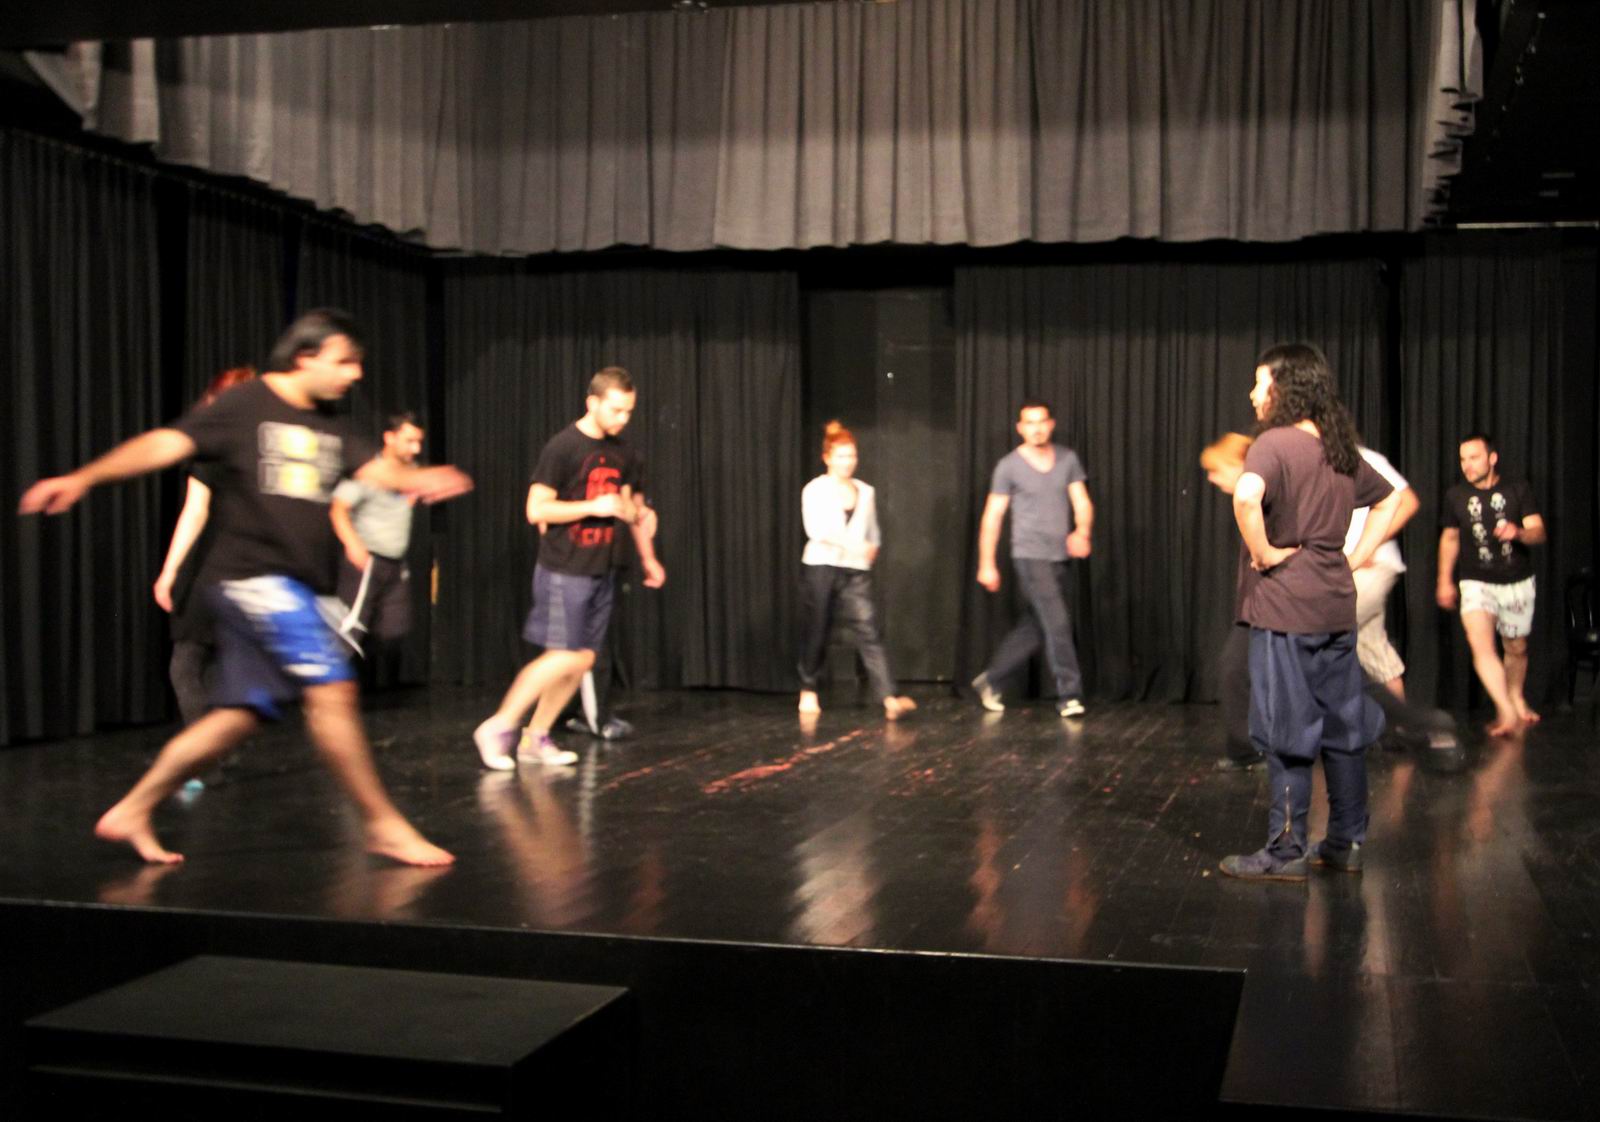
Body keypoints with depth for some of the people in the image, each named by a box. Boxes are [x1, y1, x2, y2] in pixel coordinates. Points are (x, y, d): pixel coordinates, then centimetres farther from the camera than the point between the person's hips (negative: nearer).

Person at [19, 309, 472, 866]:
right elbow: (165, 444, -13)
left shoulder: (329, 427, 17)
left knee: (240, 713, 9)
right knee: (332, 689, -16)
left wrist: (420, 479, -18)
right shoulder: (245, 406, -4)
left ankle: (132, 811, 20)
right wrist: (84, 477, -25)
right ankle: (382, 823, -8)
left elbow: (375, 469, 4)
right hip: (251, 575, -8)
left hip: (290, 588, 8)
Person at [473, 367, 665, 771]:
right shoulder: (563, 447, -11)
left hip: (601, 572, 7)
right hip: (564, 571, -7)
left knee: (584, 659, 4)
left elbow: (635, 507, 25)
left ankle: (536, 738, 16)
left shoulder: (624, 455, 10)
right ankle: (497, 727, 1)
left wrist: (648, 558, 23)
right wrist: (594, 507, -20)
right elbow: (536, 510, -14)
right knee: (563, 657, -12)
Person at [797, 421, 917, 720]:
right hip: (821, 568, -2)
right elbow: (815, 529, -15)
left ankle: (890, 699, -23)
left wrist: (872, 548, 3)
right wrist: (851, 544, -24)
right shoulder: (815, 490, 0)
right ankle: (808, 690, 29)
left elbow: (873, 532, 23)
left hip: (856, 572, 2)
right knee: (816, 633, 6)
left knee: (868, 632, -12)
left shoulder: (866, 492, 14)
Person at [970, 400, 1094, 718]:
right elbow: (992, 517, -1)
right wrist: (986, 565, -2)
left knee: (1034, 628, 11)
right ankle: (1069, 695, -3)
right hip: (1030, 556, -5)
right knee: (1057, 622, -11)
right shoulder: (1009, 466, -5)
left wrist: (1082, 532, -19)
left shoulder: (1067, 459, 6)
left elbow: (1082, 502, 2)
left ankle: (991, 681, 26)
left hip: (1059, 557, 5)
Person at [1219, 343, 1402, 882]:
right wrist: (1356, 556, 18)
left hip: (1285, 607, -7)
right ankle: (1347, 842, 21)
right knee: (1342, 728, 13)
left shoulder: (1275, 444, -12)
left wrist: (1262, 552, -18)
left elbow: (1246, 497, -34)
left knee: (1287, 734, -1)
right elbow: (1390, 498, 26)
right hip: (1337, 606, 8)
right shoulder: (1341, 450, 11)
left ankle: (1284, 852, 5)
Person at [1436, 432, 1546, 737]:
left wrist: (1518, 533, -30)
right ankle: (1507, 712, -24)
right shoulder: (1456, 496, 1)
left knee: (1516, 648, 14)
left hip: (1517, 582, 1)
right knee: (1480, 644, -22)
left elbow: (1538, 533, -7)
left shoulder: (1518, 489, -2)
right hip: (1476, 582, -1)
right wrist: (1444, 581, 15)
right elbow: (1449, 538, 14)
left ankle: (1517, 699, 40)